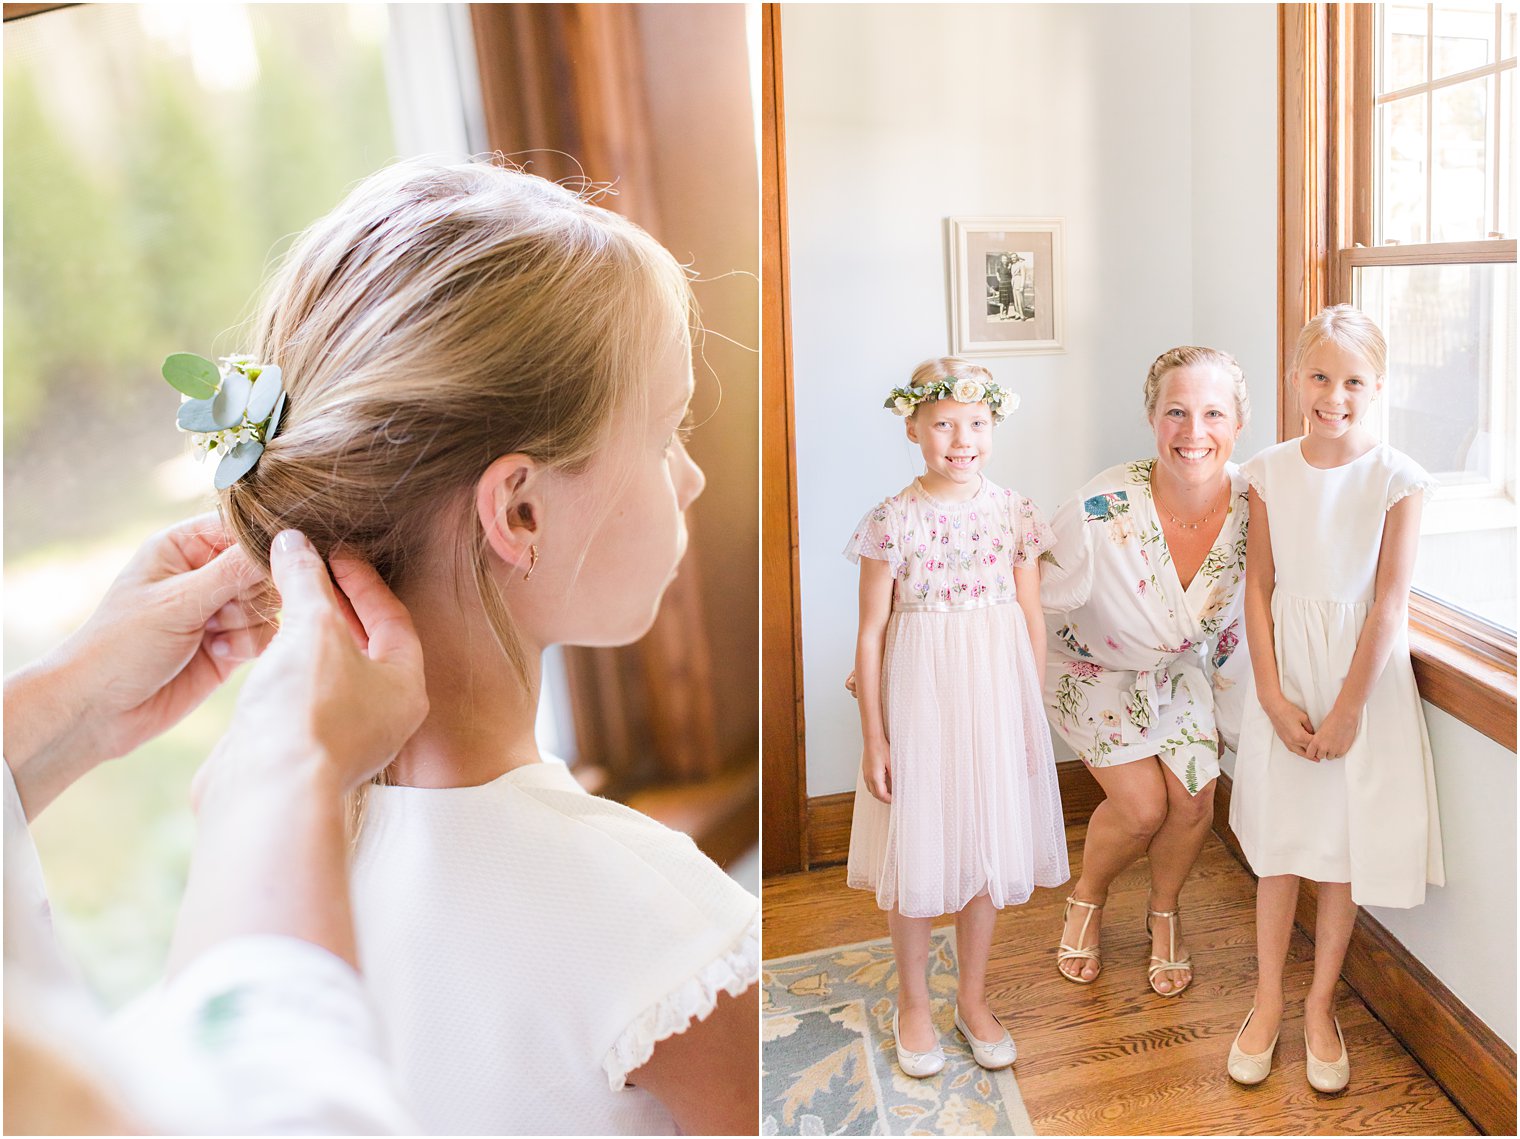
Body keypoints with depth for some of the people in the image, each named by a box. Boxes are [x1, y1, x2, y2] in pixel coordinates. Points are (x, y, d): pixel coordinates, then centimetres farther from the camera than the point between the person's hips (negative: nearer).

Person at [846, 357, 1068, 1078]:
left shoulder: (1015, 513, 0)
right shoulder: (893, 519, -8)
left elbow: (1032, 621, 6)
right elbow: (872, 633, -5)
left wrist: (1030, 715, 6)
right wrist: (874, 736, -5)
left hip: (997, 699, 3)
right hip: (919, 698, -2)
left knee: (988, 849, 13)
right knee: (914, 855, 8)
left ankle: (973, 998, 34)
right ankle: (913, 1004, 30)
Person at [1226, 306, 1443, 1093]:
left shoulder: (1396, 480, -9)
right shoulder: (1270, 472, -2)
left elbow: (1390, 605, -10)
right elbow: (1259, 587, -1)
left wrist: (1347, 709, -11)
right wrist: (1273, 695, -7)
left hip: (1361, 673, -1)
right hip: (1285, 672, 2)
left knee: (1347, 848, 9)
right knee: (1279, 843, 11)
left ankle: (1320, 1005, 28)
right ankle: (1268, 1001, 27)